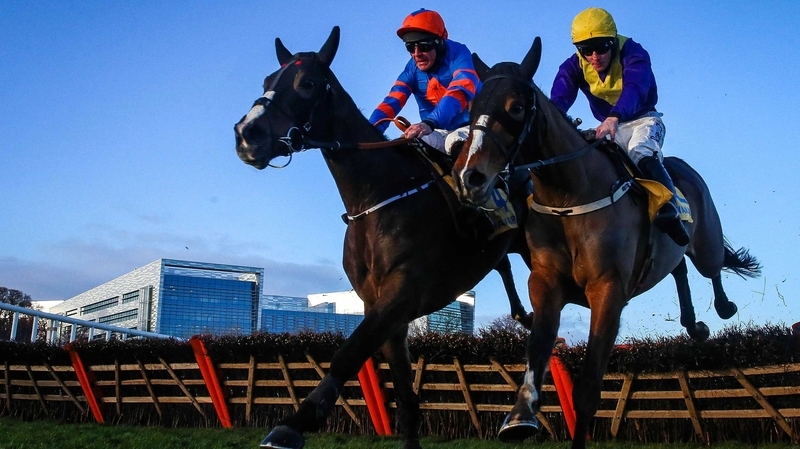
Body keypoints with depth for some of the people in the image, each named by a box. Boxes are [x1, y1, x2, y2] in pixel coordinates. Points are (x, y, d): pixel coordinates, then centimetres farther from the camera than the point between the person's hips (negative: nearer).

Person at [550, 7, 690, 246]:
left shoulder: (633, 53, -24)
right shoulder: (575, 66, -12)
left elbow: (634, 88, -44)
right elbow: (558, 99, -28)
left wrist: (615, 117, -64)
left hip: (643, 120, -5)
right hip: (609, 126, 6)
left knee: (641, 150, -34)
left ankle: (668, 209, -47)